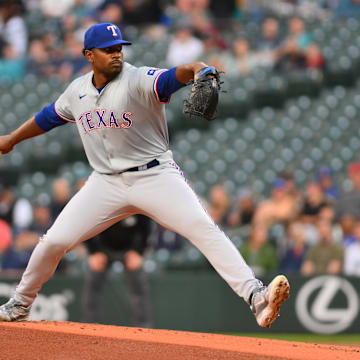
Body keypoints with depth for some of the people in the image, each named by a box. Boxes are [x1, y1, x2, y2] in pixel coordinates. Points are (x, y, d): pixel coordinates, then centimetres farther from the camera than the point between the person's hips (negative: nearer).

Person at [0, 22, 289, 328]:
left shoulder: (138, 81, -12)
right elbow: (49, 117, 25)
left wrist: (195, 69, -56)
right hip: (106, 182, 4)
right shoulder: (77, 91, 6)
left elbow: (171, 78, -34)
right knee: (54, 241, -1)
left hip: (155, 176, -4)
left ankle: (255, 296, -31)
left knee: (203, 228, -22)